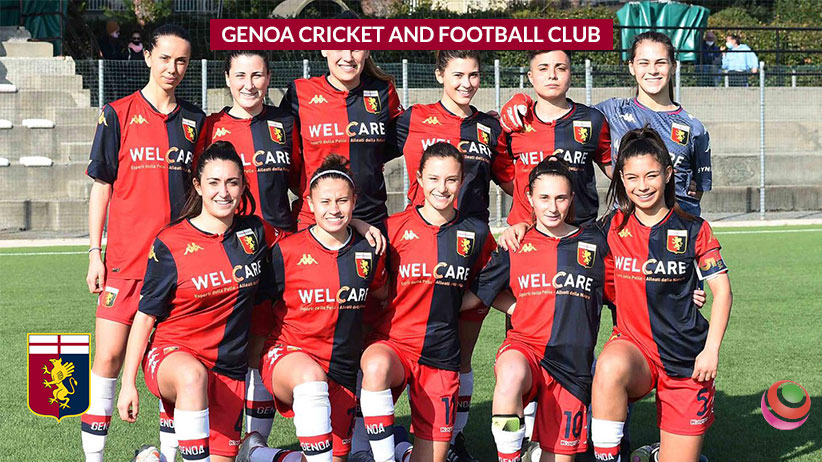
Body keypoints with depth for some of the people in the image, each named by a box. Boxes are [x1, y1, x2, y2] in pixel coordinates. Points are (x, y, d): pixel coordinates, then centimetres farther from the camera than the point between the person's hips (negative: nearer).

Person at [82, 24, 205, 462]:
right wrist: (95, 252, -2)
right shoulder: (118, 114, 2)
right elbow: (101, 186, 3)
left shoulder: (194, 120, 10)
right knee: (109, 355, -7)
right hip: (127, 257, -3)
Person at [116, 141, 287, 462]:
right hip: (172, 354, -5)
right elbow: (145, 315, -4)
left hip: (230, 368, 5)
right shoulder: (170, 243, -9)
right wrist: (128, 383, -6)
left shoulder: (255, 233, 2)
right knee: (192, 375, -41)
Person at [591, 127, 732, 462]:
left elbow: (722, 289, 0)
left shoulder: (693, 230, -2)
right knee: (610, 367, -38)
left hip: (686, 358, 0)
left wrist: (711, 350, -8)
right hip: (633, 345, 0)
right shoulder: (613, 227, 2)